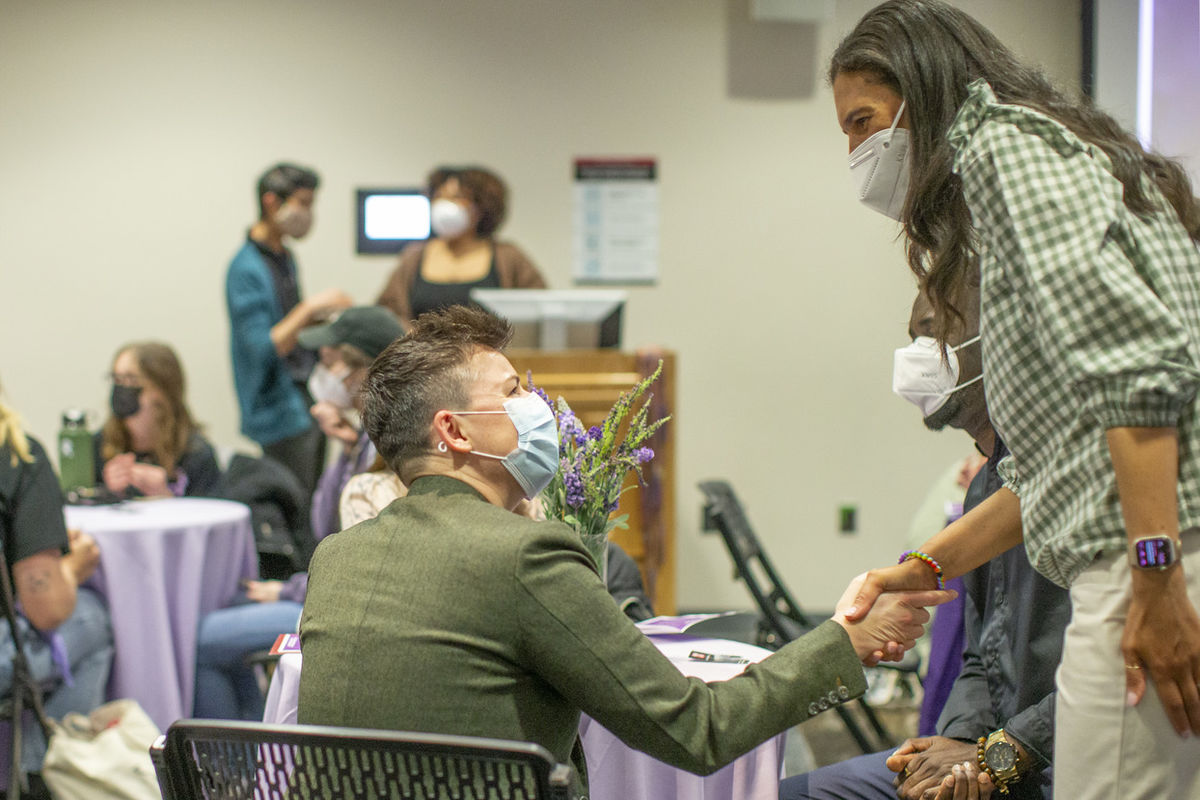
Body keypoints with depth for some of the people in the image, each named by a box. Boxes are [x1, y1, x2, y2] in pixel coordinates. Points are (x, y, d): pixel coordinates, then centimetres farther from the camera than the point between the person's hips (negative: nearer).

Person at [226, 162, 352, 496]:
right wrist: (310, 309, -28)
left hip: (308, 405, 9)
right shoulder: (246, 269, -16)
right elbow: (263, 349, -23)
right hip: (281, 414, -9)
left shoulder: (286, 258, 12)